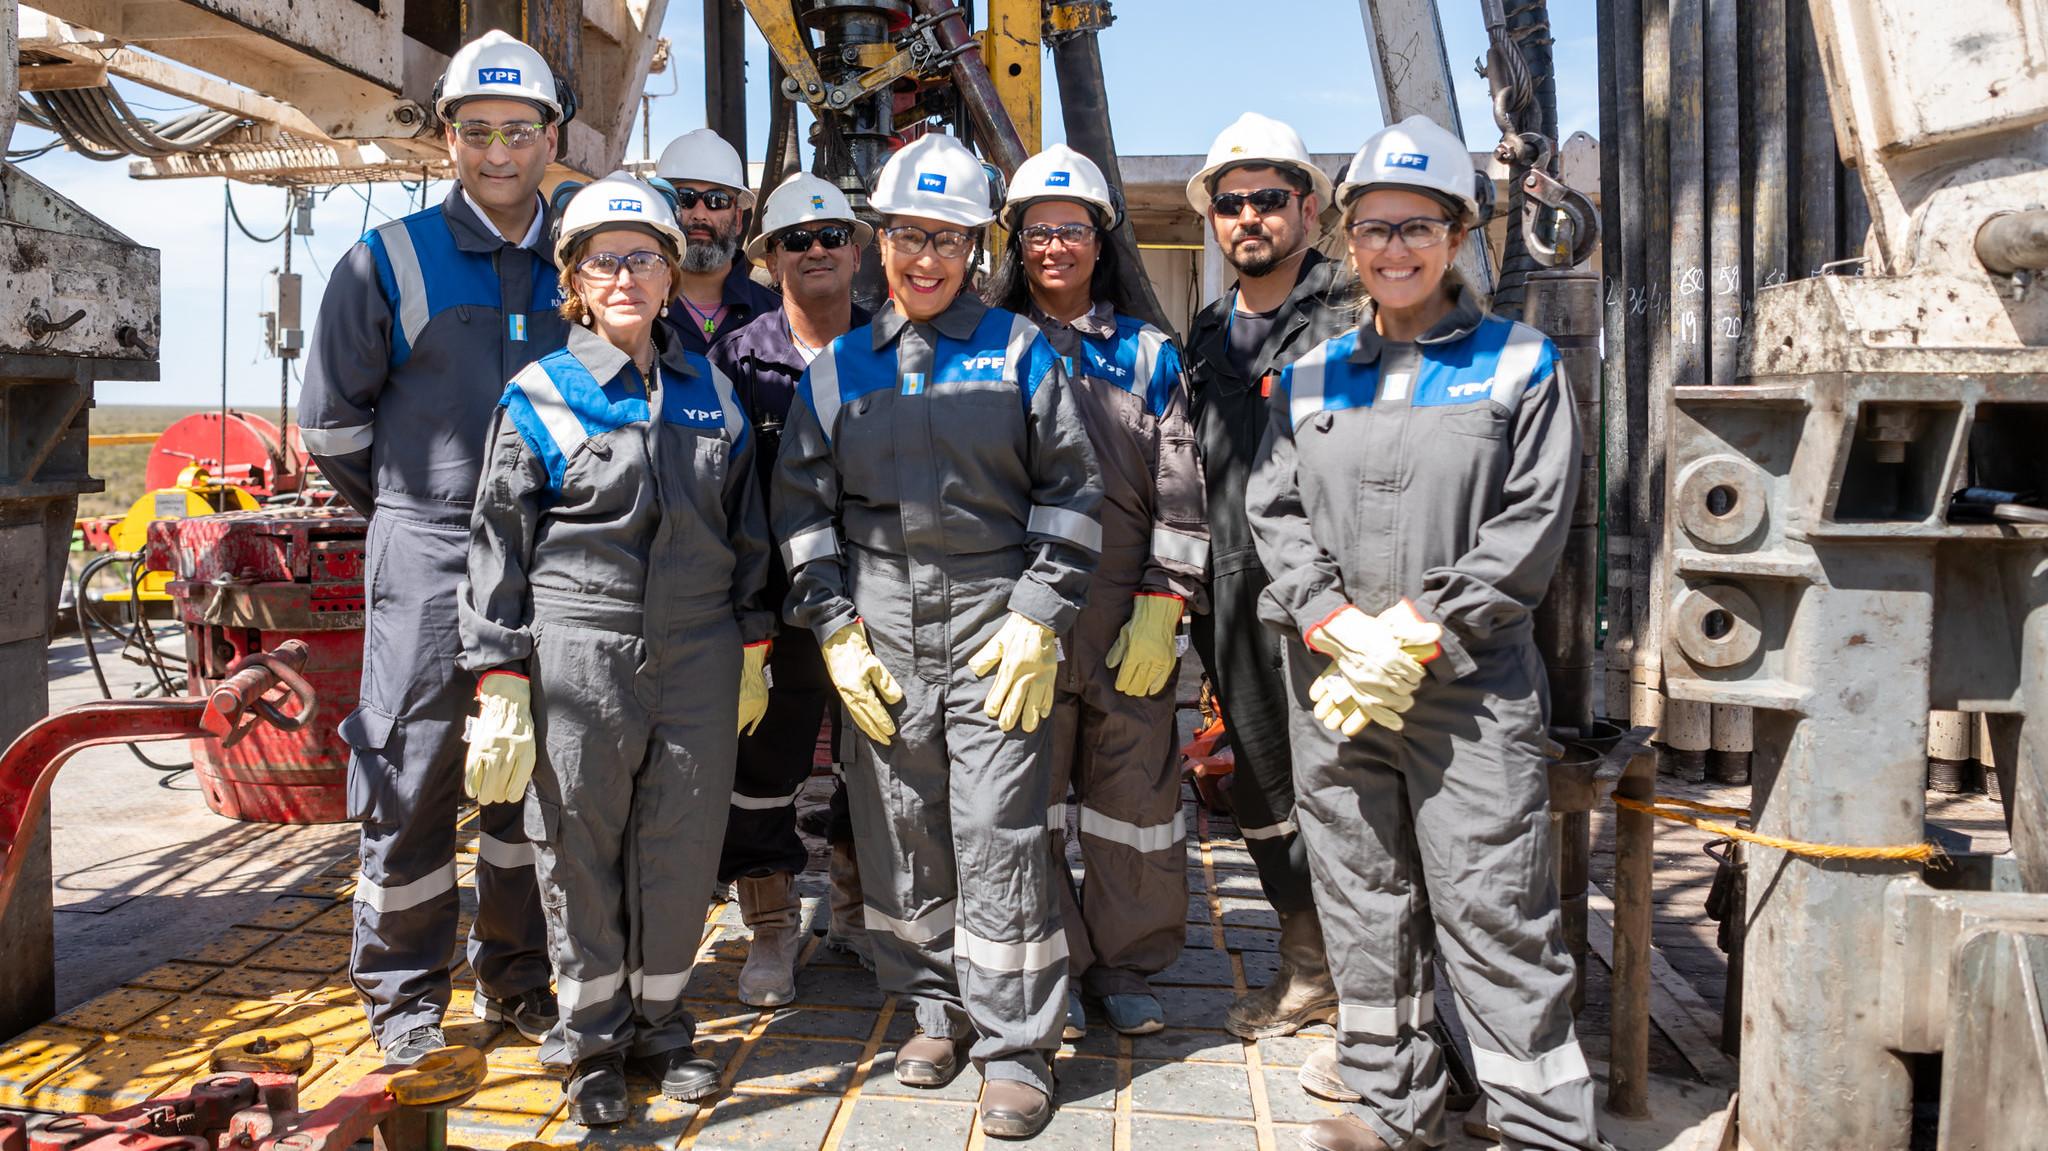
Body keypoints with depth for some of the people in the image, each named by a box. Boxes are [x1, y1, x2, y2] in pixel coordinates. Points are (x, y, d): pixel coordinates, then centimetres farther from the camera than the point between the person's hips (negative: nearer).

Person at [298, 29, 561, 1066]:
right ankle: (403, 992, 16)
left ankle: (515, 974, 27)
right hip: (427, 562, -3)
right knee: (413, 775, 1)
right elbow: (330, 414, 4)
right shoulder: (390, 260, -2)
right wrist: (409, 508, 8)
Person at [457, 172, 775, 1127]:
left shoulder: (711, 394, 11)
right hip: (577, 655, -3)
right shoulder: (539, 397, 1)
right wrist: (499, 685, -5)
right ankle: (592, 1039, 23)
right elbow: (499, 547, -1)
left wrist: (752, 654, 13)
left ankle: (659, 1021, 26)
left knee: (682, 844, 7)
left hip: (698, 658, 3)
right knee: (579, 848, 5)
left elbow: (746, 532, 16)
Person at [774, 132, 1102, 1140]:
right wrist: (837, 632, 1)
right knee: (896, 824, 7)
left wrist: (1039, 621, -6)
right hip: (880, 622, 3)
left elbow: (1071, 490, 2)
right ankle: (935, 1004, 26)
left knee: (999, 830, -4)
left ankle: (1015, 1045, 8)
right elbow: (803, 508, 10)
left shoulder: (1018, 351, 5)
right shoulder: (837, 368, 11)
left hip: (996, 619, -3)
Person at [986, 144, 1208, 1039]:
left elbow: (1179, 497, 4)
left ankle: (1126, 965, 23)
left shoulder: (1147, 354, 9)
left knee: (1136, 794, 5)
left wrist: (1160, 612, -5)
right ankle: (1051, 973, 20)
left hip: (1129, 618, 1)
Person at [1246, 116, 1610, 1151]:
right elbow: (1274, 510, 6)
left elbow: (1533, 524, -5)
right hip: (1331, 679, 4)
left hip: (1470, 683, -3)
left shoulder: (1520, 364, 4)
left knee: (1495, 915, -4)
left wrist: (1418, 633, -12)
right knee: (1362, 906, 11)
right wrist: (1338, 628, -9)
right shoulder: (1313, 377, 13)